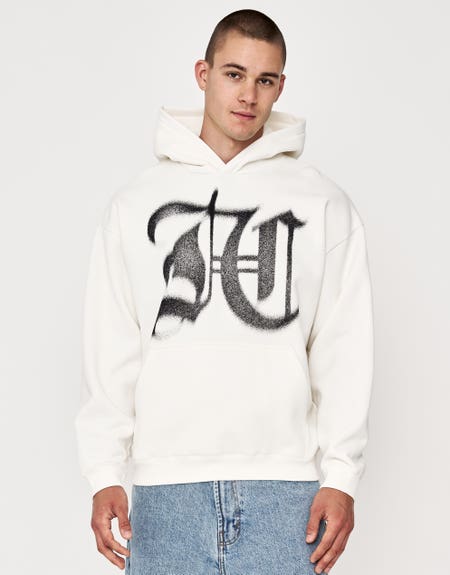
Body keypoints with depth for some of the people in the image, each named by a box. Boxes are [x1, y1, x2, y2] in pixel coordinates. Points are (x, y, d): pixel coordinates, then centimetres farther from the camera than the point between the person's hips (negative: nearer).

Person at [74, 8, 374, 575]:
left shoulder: (324, 205, 6)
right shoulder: (135, 203, 8)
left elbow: (344, 349, 3)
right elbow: (111, 351, 6)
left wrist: (342, 475, -4)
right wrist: (104, 474, 0)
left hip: (283, 487, 0)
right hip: (165, 487, 1)